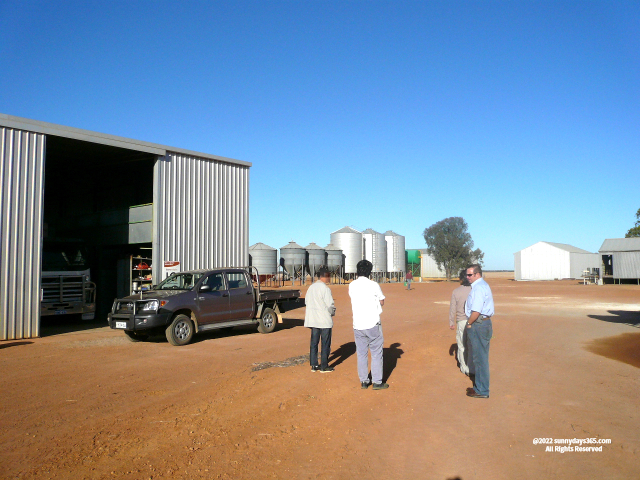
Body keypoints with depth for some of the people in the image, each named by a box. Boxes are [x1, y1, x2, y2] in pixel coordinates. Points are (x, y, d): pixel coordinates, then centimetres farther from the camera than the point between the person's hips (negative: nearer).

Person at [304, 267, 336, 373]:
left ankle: (314, 365, 18)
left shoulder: (311, 288, 7)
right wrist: (332, 312, 3)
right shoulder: (325, 289, -16)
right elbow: (330, 305, -16)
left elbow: (306, 302, 13)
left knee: (314, 342, 13)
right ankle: (324, 367, 10)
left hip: (313, 319, 7)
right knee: (325, 344, 4)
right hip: (324, 320, -7)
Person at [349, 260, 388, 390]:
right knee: (376, 353, 6)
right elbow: (382, 302, 2)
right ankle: (377, 382, 10)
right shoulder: (373, 285, -10)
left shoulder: (352, 286, 3)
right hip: (372, 324, -4)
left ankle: (364, 381, 17)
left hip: (357, 324, 4)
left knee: (361, 354, 12)